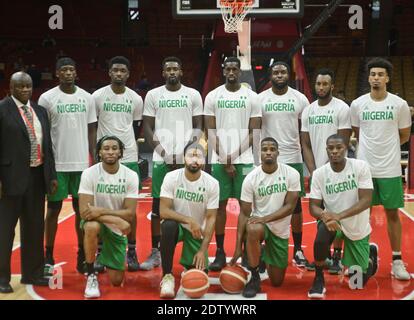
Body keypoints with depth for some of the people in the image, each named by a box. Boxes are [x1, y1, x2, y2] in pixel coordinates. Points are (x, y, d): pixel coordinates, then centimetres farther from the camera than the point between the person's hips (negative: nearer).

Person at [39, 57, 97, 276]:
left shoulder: (87, 98, 5)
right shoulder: (47, 98, -4)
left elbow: (91, 129, 9)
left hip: (82, 163, 3)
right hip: (57, 164, -3)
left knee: (82, 209, 9)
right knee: (53, 209, 5)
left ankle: (82, 257, 19)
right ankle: (48, 258, 14)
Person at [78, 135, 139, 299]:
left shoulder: (130, 176, -13)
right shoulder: (89, 173, -18)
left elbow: (130, 214, -18)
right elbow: (84, 211, -25)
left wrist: (101, 211, -31)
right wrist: (117, 220, -33)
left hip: (117, 229, 2)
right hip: (96, 221, -2)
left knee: (116, 281, 2)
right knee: (92, 227, -41)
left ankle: (104, 258, 39)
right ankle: (91, 275, -19)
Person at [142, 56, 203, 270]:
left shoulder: (193, 95, 6)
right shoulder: (153, 95, 7)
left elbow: (198, 127, 4)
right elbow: (147, 128, 4)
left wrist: (186, 151, -10)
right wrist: (162, 150, -8)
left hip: (188, 159, 0)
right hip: (161, 159, 0)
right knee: (158, 206, 2)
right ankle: (155, 253, 9)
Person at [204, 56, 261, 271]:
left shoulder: (251, 97, 4)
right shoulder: (212, 96, 5)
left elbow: (254, 132, 1)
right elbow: (211, 132, 2)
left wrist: (234, 155, -9)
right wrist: (224, 160, -7)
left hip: (244, 160, 0)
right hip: (219, 160, 1)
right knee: (220, 205, 3)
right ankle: (220, 252, 12)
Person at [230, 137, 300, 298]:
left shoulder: (292, 174, -13)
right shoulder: (251, 178, -13)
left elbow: (289, 206, -14)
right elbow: (244, 213, -12)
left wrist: (265, 218, -28)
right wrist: (238, 246, -17)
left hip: (281, 230, 1)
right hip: (259, 222, -1)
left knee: (277, 282, 7)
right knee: (253, 230, -41)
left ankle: (266, 258, 43)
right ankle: (254, 277, -19)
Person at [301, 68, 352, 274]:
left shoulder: (341, 109, -6)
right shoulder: (308, 111, 8)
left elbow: (343, 143, -10)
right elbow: (306, 144, 8)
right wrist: (313, 171, -3)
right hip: (316, 171, 5)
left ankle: (337, 257, 7)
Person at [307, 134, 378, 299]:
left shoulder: (361, 167, -18)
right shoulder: (319, 173, -13)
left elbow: (366, 201, -23)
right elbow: (313, 206, -13)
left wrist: (339, 215, -36)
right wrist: (325, 215, -36)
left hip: (358, 228, -1)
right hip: (333, 220, 1)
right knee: (324, 229, -37)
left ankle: (370, 252, 42)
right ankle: (319, 279, -16)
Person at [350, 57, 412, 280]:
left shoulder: (399, 104, -3)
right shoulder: (357, 105, 0)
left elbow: (404, 135, 8)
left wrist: (385, 147, 8)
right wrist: (370, 147, 8)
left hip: (390, 169, -1)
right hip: (364, 168, 1)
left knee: (392, 213, 6)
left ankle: (397, 261, 14)